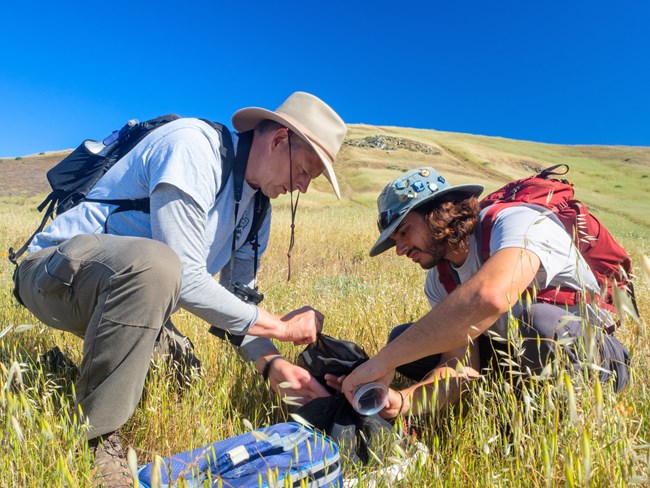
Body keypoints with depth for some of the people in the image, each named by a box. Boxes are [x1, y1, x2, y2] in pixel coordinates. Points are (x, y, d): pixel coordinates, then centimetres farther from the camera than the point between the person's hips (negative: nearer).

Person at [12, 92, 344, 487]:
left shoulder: (257, 208, 3)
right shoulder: (192, 145, -25)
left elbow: (238, 295, 6)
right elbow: (184, 280, -31)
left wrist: (273, 363, -10)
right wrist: (281, 326, -21)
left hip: (127, 287, 8)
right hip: (57, 272, -8)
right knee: (156, 262, -37)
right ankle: (94, 436, -19)